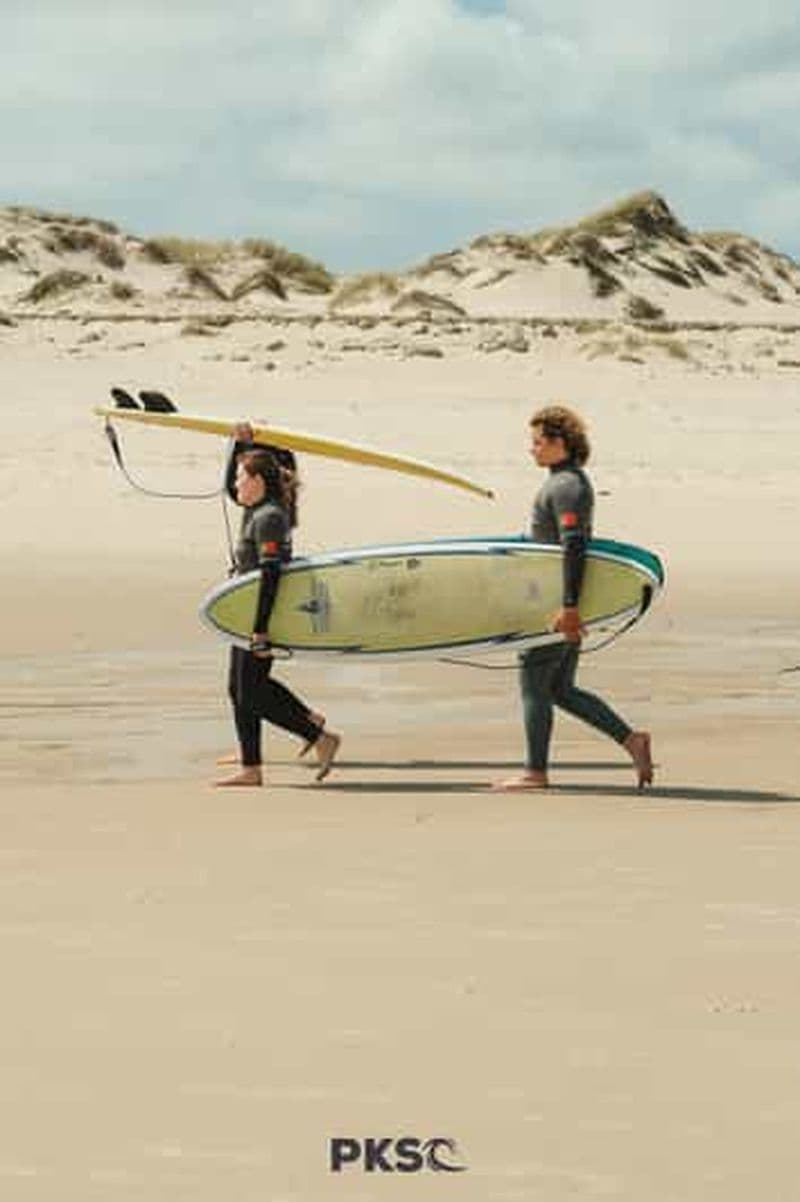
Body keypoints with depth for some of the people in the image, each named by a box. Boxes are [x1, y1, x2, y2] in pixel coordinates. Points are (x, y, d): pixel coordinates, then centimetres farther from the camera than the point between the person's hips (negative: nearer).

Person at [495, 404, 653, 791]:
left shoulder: (565, 486, -15)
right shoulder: (570, 481, 18)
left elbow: (574, 546, -24)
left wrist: (569, 606, -27)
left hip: (558, 601, -10)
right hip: (566, 600, 10)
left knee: (533, 681, -2)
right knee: (560, 689, 11)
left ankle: (535, 772, 2)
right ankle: (630, 738, 6)